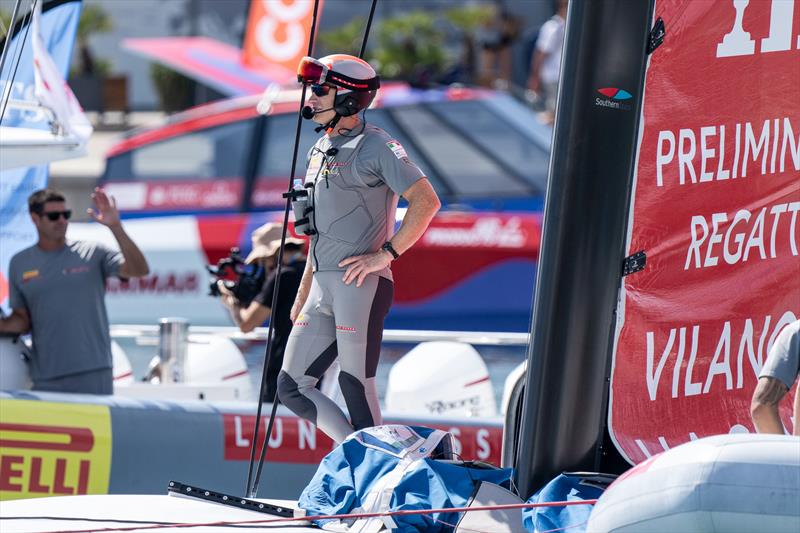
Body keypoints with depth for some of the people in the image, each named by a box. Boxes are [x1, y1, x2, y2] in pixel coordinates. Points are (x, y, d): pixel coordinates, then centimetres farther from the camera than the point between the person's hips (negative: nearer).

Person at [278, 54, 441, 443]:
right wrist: (303, 296, 24)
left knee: (356, 387, -7)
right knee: (292, 388, 6)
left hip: (360, 285, -9)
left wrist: (386, 254, -17)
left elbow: (426, 202, -17)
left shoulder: (376, 147, -8)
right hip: (324, 287, 9)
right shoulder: (321, 150, 19)